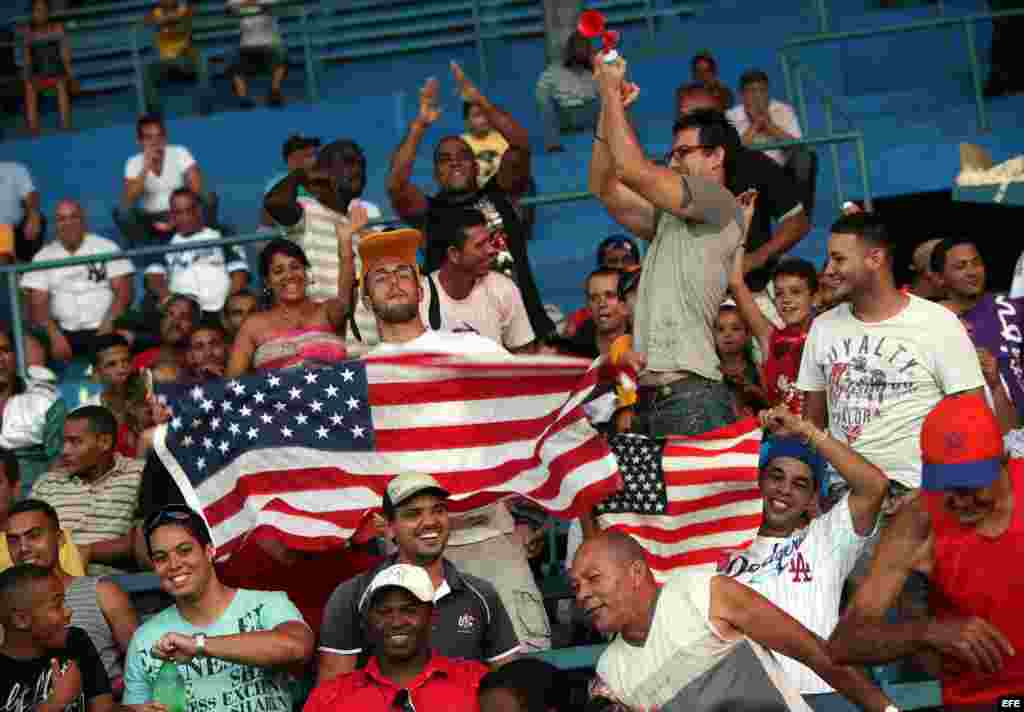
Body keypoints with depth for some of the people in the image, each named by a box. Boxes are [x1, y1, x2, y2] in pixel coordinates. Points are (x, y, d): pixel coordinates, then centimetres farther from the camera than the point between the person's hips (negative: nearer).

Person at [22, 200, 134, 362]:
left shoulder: (106, 247, 7)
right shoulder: (43, 257, 11)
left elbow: (124, 291, 2)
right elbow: (37, 304, 3)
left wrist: (109, 322, -16)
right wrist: (54, 335, -15)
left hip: (103, 330, -1)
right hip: (65, 332, 1)